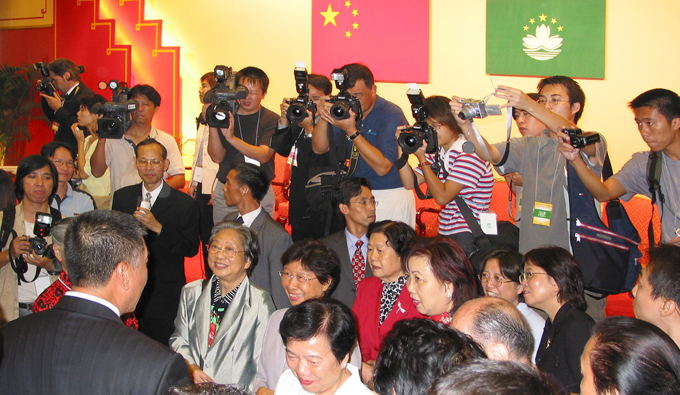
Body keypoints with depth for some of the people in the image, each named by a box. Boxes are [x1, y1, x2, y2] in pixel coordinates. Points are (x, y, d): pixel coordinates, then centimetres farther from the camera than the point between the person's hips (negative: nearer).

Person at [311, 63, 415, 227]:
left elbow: (382, 167, -25)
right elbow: (319, 148, 3)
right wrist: (323, 118, -16)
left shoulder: (391, 115, -15)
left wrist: (352, 131, -29)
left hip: (391, 198, -5)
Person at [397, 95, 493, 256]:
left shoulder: (470, 153, -14)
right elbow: (410, 183, 7)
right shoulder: (437, 152, 10)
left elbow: (442, 196, -18)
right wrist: (402, 147, 0)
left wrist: (422, 158, -14)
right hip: (446, 233, 7)